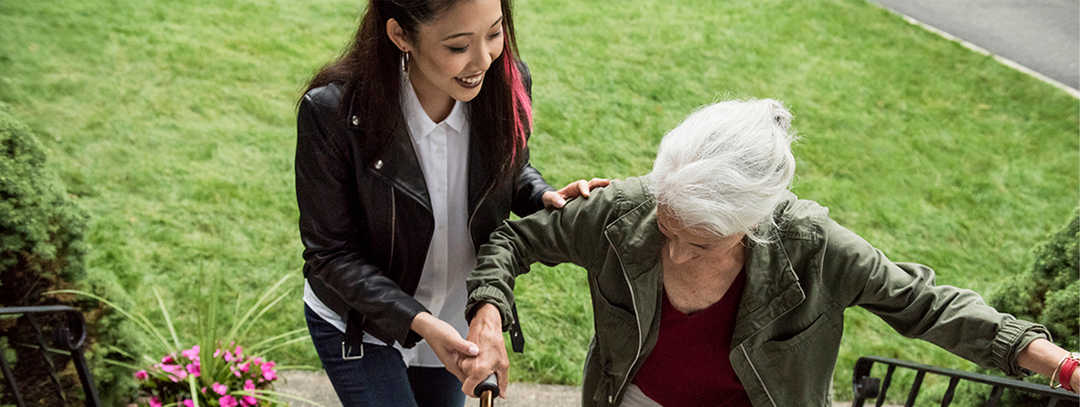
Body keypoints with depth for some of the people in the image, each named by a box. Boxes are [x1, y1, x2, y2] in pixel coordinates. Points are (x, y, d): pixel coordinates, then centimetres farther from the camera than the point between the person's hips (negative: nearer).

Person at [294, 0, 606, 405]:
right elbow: (331, 253, -21)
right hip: (359, 323, -4)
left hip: (458, 319, 4)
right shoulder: (332, 111, -30)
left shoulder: (505, 83, -18)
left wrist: (544, 198, -19)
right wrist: (418, 321, -32)